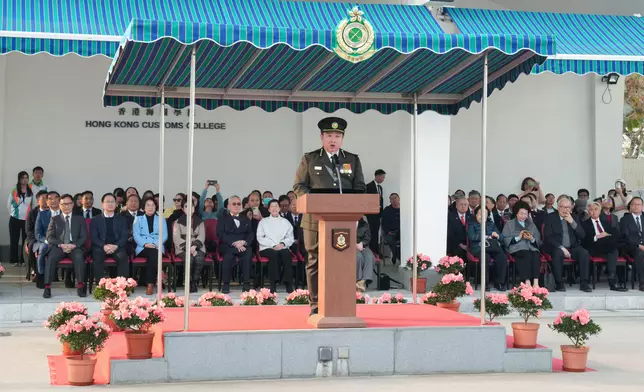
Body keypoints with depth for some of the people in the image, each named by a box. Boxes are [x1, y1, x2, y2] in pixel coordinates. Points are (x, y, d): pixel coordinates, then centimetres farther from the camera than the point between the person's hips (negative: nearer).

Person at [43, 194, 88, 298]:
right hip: (59, 247, 1)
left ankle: (81, 286, -35)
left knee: (79, 257, -35)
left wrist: (74, 245, -12)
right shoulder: (55, 219, 18)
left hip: (75, 247, -1)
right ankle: (47, 287, -34)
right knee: (51, 257, -32)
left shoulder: (80, 219, 18)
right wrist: (61, 245, -12)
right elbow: (49, 237, 7)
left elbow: (84, 237, 8)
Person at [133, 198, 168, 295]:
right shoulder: (138, 219, 17)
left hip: (157, 247, 1)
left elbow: (164, 235, 7)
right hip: (142, 248, -1)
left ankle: (150, 283, -34)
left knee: (153, 253, -35)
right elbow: (136, 235, 4)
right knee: (153, 253, -34)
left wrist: (155, 244, -12)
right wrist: (145, 244, -14)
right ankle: (151, 282, -32)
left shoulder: (161, 219, 19)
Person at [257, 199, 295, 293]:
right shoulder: (263, 222, 18)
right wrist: (273, 245, -9)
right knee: (274, 254, -36)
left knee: (286, 254, -34)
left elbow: (291, 238, 14)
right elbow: (260, 238, 6)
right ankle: (273, 284, -39)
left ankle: (288, 284, -37)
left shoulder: (285, 222, 23)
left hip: (282, 248, 1)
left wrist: (283, 244, -9)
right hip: (267, 248, -1)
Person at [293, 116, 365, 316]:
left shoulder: (353, 160, 14)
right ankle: (316, 305, 5)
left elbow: (360, 188, 11)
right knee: (315, 262, 0)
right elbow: (299, 186, 5)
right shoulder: (310, 159, 8)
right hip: (316, 219, -1)